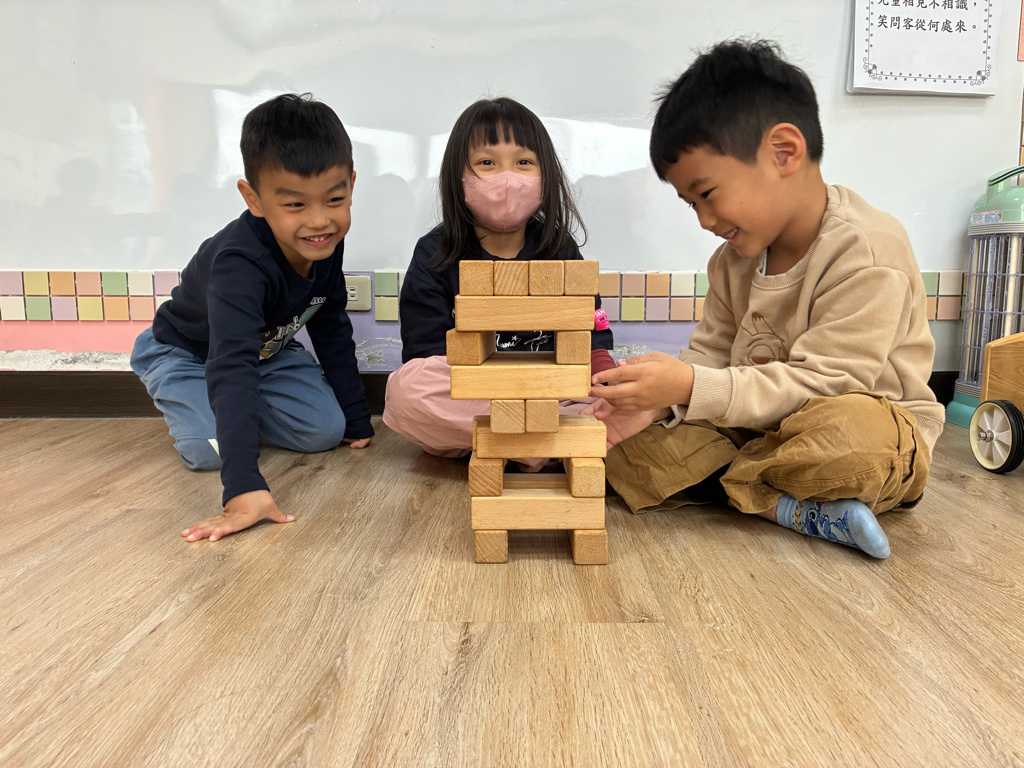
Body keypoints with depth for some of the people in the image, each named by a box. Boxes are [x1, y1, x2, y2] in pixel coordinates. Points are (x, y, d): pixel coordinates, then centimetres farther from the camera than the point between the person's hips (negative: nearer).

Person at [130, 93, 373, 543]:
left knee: (325, 430, -12)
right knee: (211, 450, -26)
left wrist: (356, 420, -2)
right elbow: (231, 368, -52)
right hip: (184, 355, -4)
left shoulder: (325, 245, -20)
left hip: (268, 349, 5)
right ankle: (194, 406, 9)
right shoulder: (240, 265, -42)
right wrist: (244, 489, -61)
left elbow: (333, 332, -5)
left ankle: (243, 411, 14)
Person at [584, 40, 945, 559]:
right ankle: (789, 507, -21)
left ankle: (726, 486, -16)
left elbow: (818, 381, -25)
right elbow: (710, 355, 4)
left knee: (849, 432, -43)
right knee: (624, 436, -12)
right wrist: (659, 402, -19)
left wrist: (691, 388, -34)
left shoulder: (870, 254, -20)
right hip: (758, 428, 7)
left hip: (874, 424, -6)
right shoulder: (733, 259, 5)